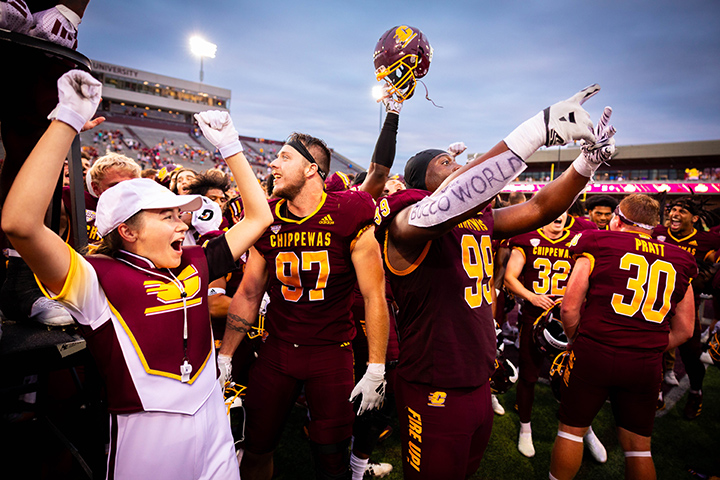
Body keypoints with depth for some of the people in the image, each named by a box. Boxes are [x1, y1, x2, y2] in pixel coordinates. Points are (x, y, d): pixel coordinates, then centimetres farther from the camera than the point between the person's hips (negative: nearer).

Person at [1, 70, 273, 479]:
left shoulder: (195, 264, 3)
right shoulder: (99, 279, -12)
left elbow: (259, 218, 7)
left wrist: (230, 146, 6)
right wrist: (69, 120, -24)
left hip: (213, 421, 6)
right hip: (146, 437, -5)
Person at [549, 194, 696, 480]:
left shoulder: (597, 245, -4)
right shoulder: (679, 261, 9)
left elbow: (570, 308, -6)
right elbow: (684, 330, 10)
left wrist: (576, 341, 10)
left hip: (594, 356, -4)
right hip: (646, 366, 4)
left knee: (572, 430, 12)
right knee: (638, 446, 19)